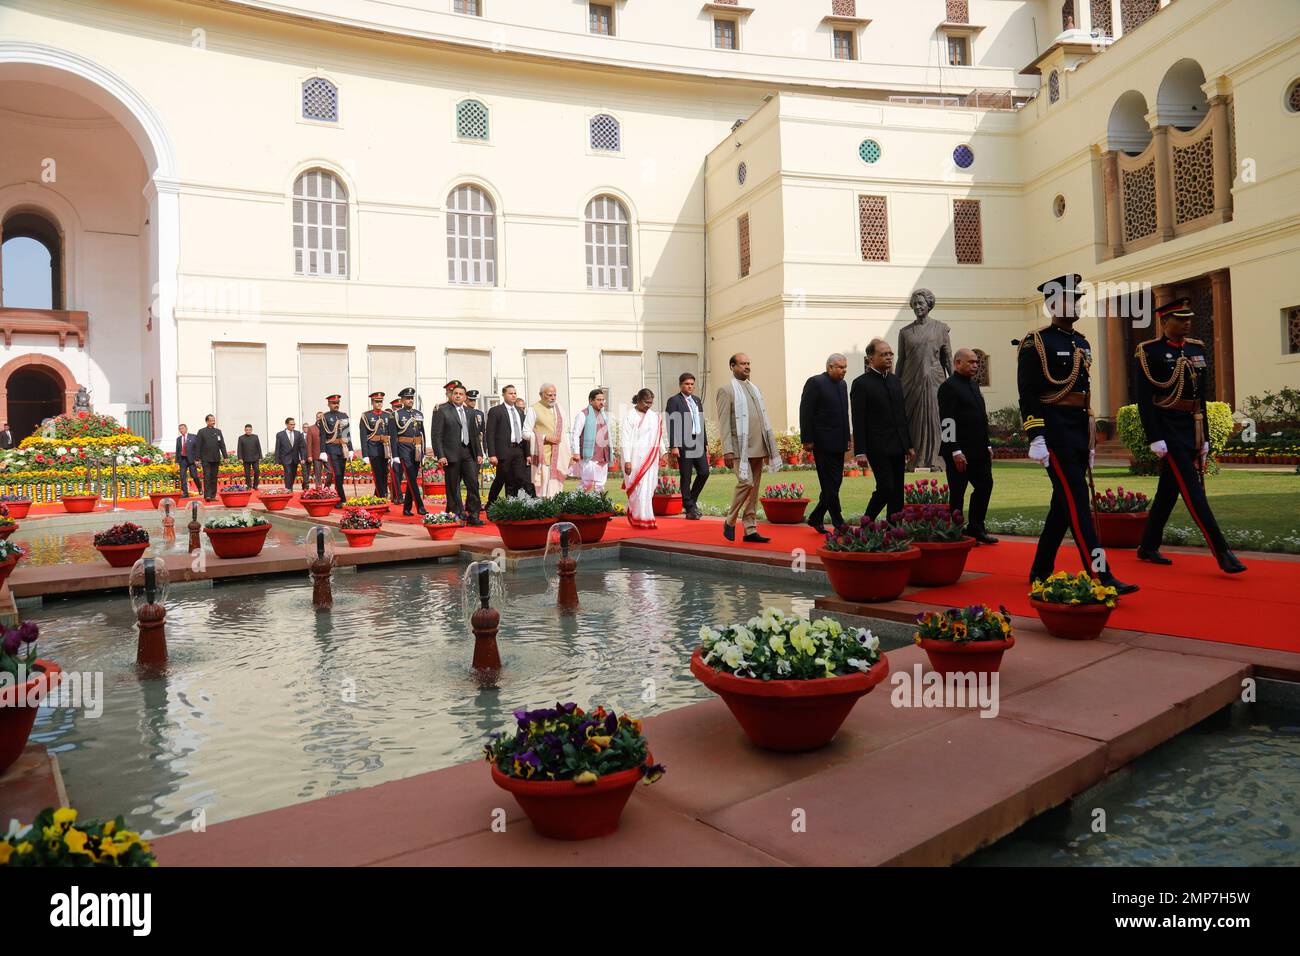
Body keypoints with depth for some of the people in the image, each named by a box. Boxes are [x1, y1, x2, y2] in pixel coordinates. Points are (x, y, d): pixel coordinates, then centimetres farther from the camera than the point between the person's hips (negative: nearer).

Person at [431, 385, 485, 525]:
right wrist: (440, 455, -13)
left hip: (469, 453, 5)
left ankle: (473, 515, 3)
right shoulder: (442, 411, -1)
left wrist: (479, 453, 11)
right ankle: (456, 516, 10)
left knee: (473, 484, -2)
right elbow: (436, 435, -6)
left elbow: (475, 435, 19)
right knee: (453, 487, 2)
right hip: (451, 454, -5)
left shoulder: (470, 413, 16)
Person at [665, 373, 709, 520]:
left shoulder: (697, 400, 17)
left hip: (698, 442, 6)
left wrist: (705, 442, 17)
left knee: (704, 472, 2)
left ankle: (692, 500, 21)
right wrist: (673, 446, -16)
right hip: (683, 444, -6)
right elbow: (671, 425, -10)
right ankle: (690, 509, 7)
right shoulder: (674, 401, -4)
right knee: (686, 477, 0)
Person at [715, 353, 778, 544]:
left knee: (754, 489, 7)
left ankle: (750, 530, 12)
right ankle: (730, 521, 2)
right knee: (745, 482, -17)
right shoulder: (726, 390, -3)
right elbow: (724, 423, -8)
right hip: (740, 447, -7)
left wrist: (769, 444, 15)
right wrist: (727, 450, -15)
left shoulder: (754, 388, 18)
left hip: (758, 447, 7)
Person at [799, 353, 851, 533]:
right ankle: (839, 525, -2)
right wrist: (807, 440, -14)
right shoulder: (815, 383, -7)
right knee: (830, 484, -5)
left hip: (838, 444, 8)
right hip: (822, 443, -8)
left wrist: (847, 438, 15)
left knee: (834, 483, 9)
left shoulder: (842, 385, 16)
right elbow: (806, 413, -10)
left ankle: (815, 518, 20)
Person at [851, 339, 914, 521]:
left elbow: (902, 415, 19)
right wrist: (860, 452, -15)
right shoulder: (861, 383, -6)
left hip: (898, 446, 7)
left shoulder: (895, 381, 15)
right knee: (886, 488, -10)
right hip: (878, 448, -7)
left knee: (897, 492, 7)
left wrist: (909, 445, 15)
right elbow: (858, 421, -10)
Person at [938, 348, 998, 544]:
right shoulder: (949, 387, -11)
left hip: (978, 451, 9)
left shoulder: (973, 384, 18)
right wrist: (956, 451, -20)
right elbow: (947, 422, -17)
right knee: (957, 492, -1)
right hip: (959, 453, -9)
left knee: (985, 486, 10)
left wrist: (987, 446, 18)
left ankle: (975, 528, 21)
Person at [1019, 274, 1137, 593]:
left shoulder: (1082, 343, 18)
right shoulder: (1036, 343, -7)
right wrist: (1036, 438, -19)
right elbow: (1027, 395, -12)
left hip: (1079, 434, 8)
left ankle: (1040, 572, 20)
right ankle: (1101, 577, -12)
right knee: (1077, 501, -11)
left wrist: (1089, 442, 21)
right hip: (1055, 434, -8)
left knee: (1063, 505, 10)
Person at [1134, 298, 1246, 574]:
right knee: (1193, 491, -9)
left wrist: (1205, 437, 15)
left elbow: (1201, 397, 17)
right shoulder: (1149, 352, -7)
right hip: (1169, 431, -7)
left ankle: (1148, 548, 22)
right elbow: (1144, 400, -12)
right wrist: (1155, 439, -17)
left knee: (1168, 492, 12)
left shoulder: (1197, 349, 13)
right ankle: (1222, 554, -9)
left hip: (1192, 430, 7)